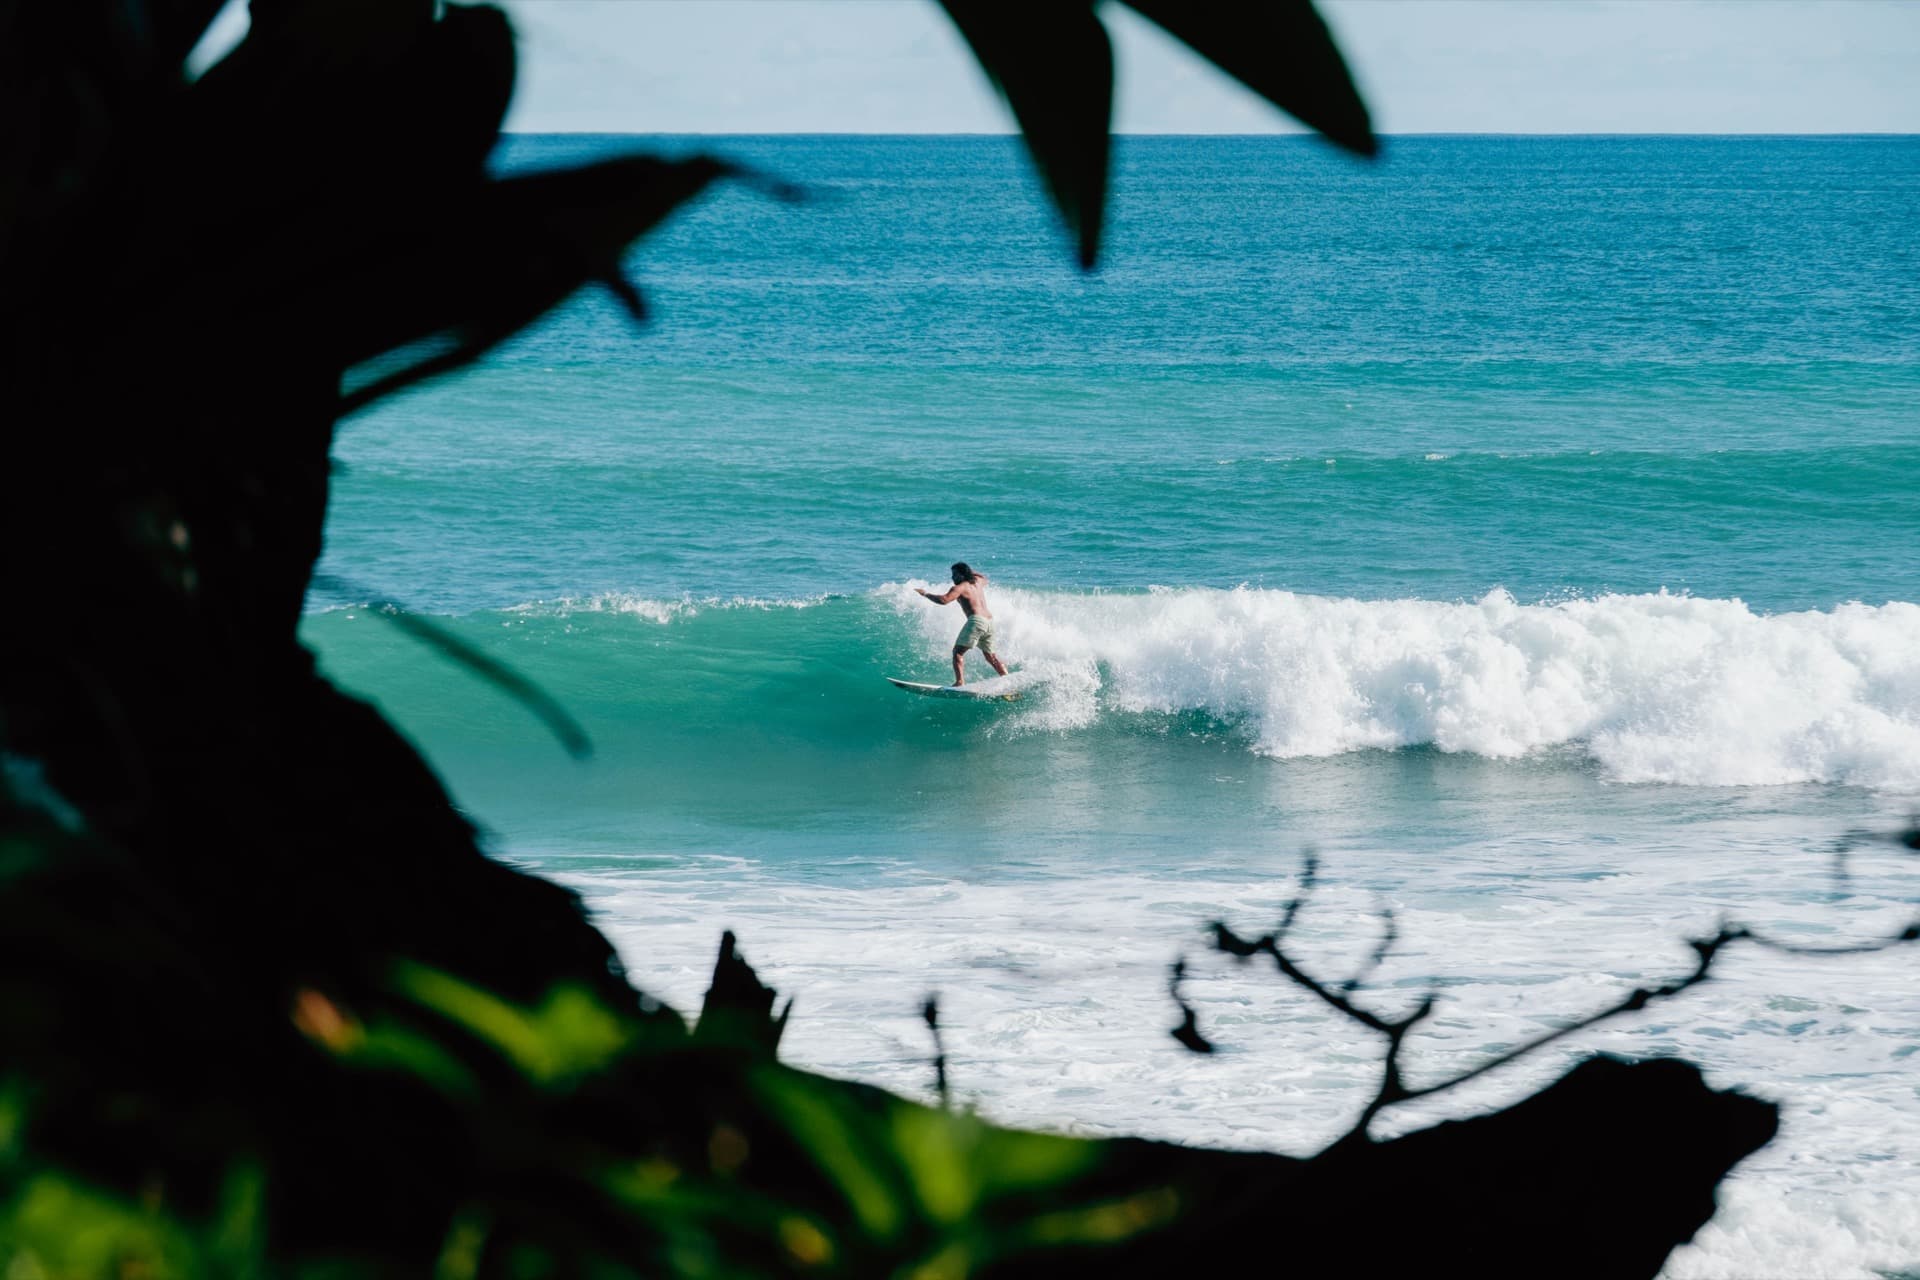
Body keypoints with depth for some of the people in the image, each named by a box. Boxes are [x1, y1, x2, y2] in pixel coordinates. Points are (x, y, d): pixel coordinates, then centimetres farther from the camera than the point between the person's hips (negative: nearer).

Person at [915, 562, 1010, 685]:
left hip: (976, 620, -8)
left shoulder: (960, 587, -2)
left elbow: (944, 600, -16)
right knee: (989, 654, 24)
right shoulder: (978, 582, 19)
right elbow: (984, 577, 46)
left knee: (958, 651, -8)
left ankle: (960, 682, -24)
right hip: (989, 619, 8)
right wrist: (969, 572, 50)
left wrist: (926, 594, -6)